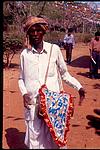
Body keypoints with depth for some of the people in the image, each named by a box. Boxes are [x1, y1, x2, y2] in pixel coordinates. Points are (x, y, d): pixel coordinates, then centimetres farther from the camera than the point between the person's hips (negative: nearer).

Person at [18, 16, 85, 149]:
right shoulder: (25, 54, 2)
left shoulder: (54, 49, -2)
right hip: (32, 103, 1)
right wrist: (24, 93, -4)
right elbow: (21, 78, 12)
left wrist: (79, 87, -3)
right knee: (35, 137, 7)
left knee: (53, 136, 6)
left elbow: (64, 74, 6)